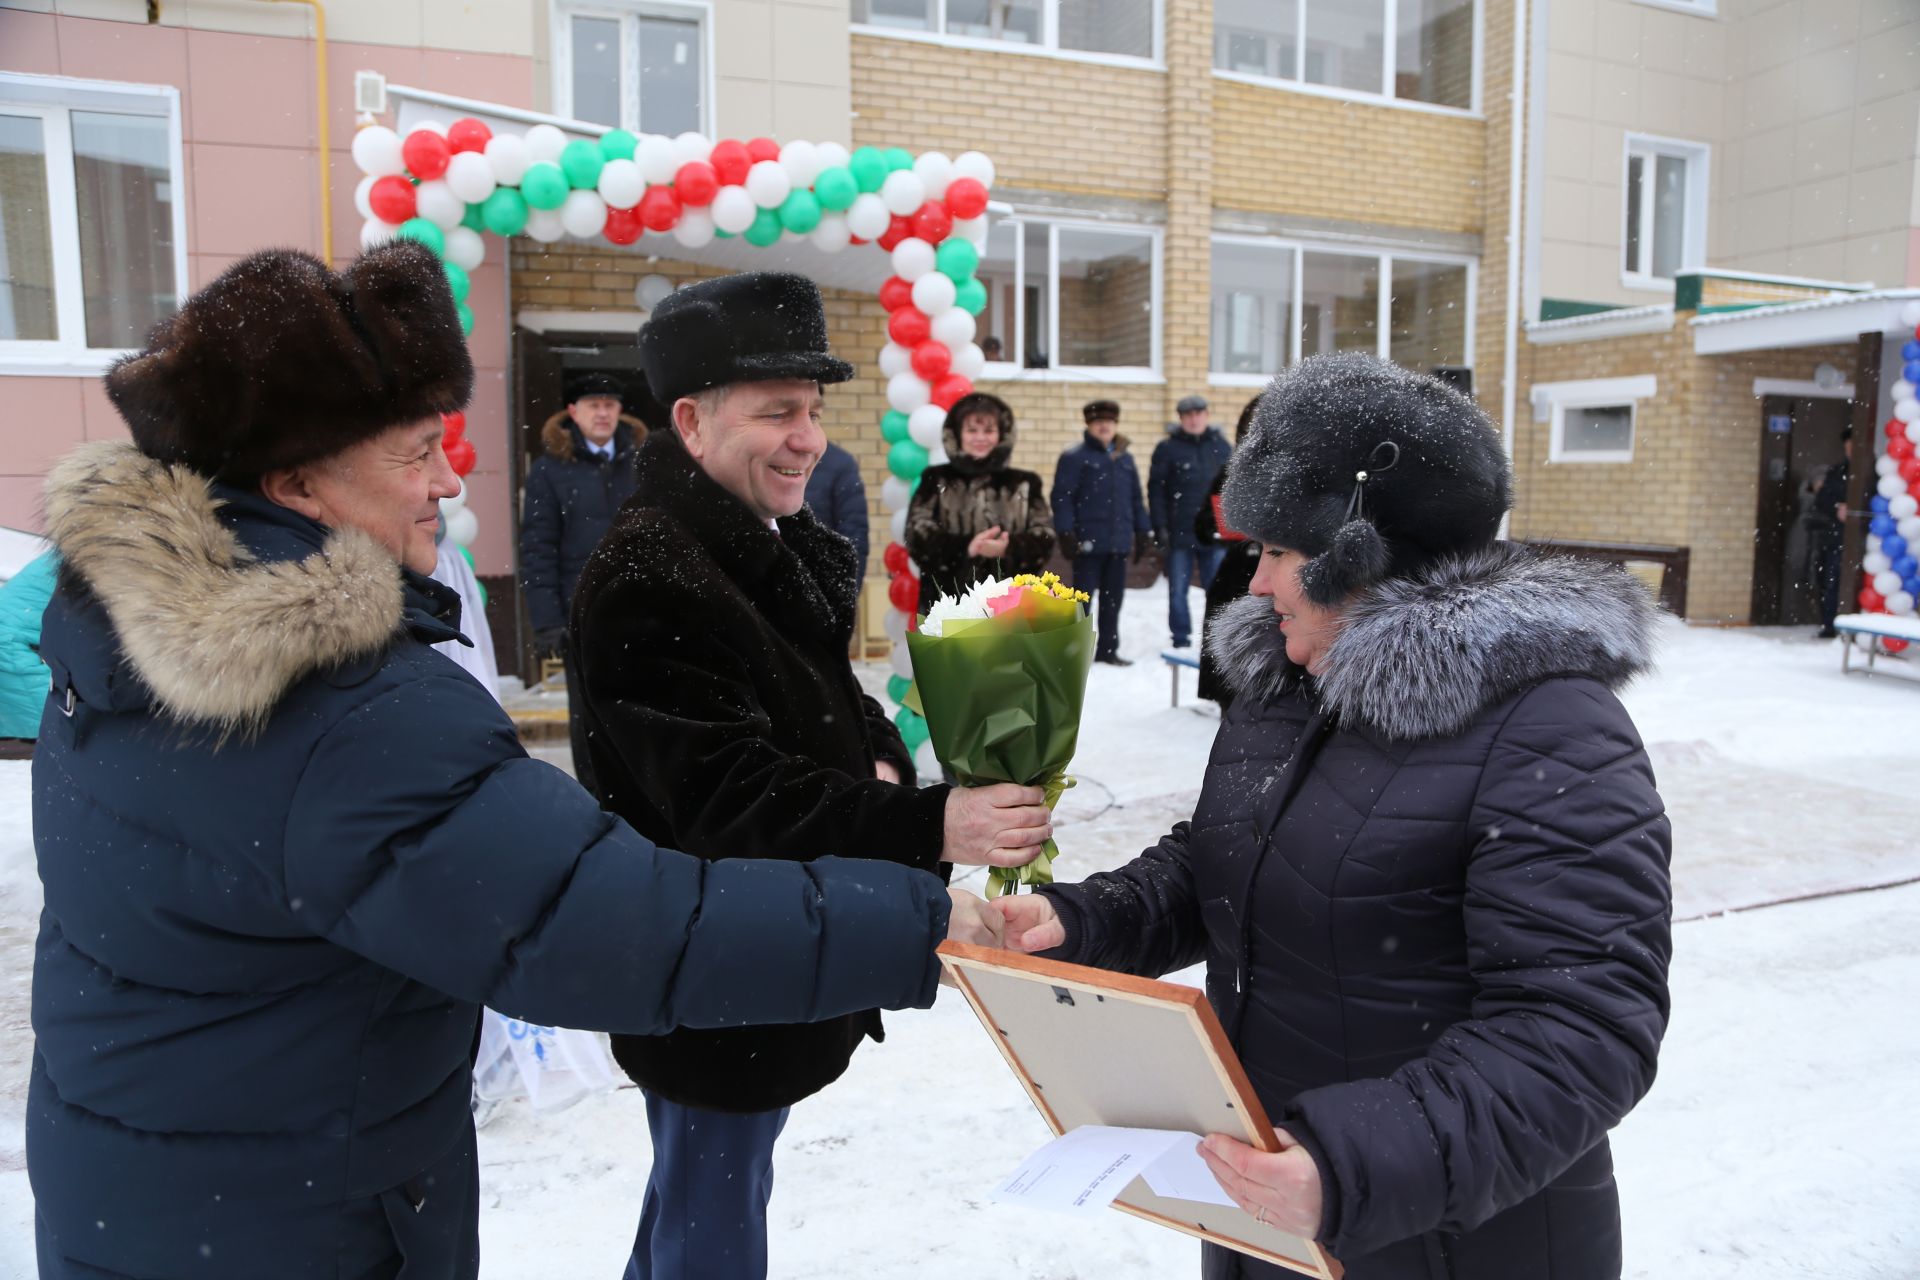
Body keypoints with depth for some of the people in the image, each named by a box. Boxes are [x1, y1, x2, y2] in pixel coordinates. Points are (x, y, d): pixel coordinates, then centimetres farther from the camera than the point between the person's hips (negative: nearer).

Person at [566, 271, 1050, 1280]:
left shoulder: (783, 549, 7)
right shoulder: (645, 577, -24)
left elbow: (833, 700, 15)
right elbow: (733, 793, -31)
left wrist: (883, 758, -4)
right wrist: (927, 827, -38)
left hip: (788, 966, 9)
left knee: (700, 1192, 28)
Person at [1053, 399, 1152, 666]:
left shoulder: (1125, 459, 16)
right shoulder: (1075, 457, -4)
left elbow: (1136, 499, 18)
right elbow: (1062, 497, -9)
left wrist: (1143, 532, 14)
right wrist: (1066, 533, -16)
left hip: (1119, 542, 6)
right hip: (1088, 541, -6)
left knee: (1113, 598, 10)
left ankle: (1107, 649, 19)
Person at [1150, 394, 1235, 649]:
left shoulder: (1221, 446, 9)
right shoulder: (1167, 449, 1)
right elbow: (1155, 490, -2)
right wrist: (1160, 527, -8)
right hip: (1179, 533, -1)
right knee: (1177, 590, 3)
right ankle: (1181, 640, 13)